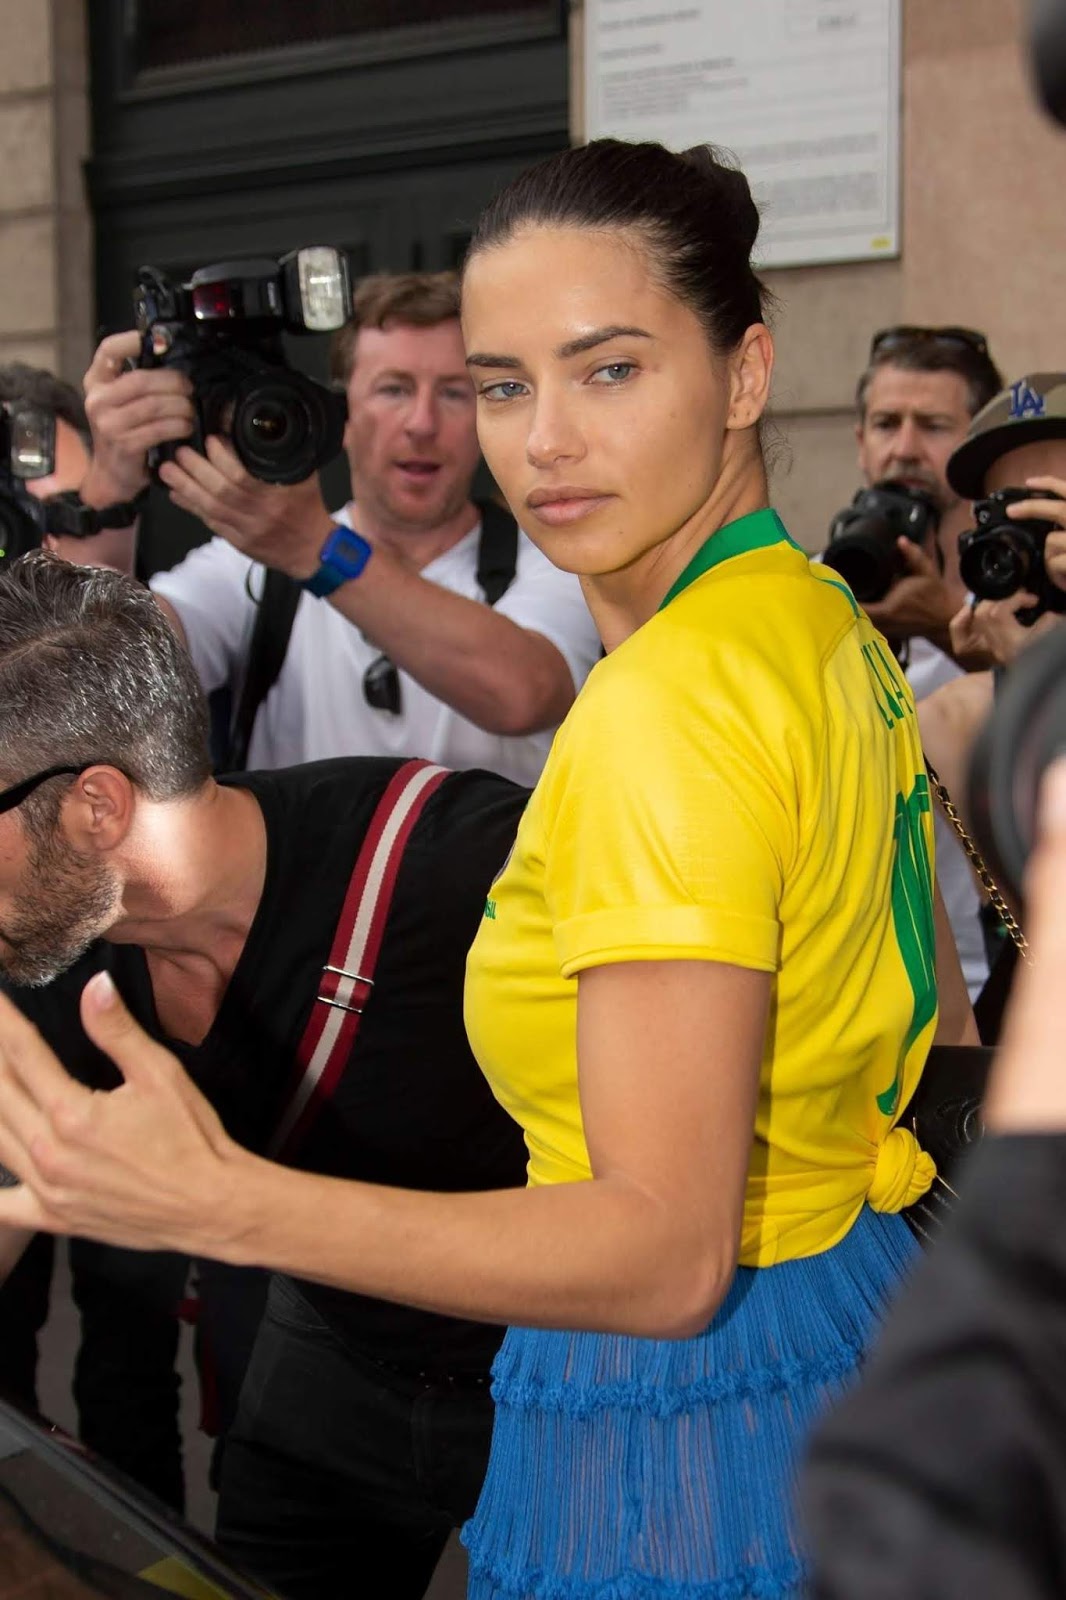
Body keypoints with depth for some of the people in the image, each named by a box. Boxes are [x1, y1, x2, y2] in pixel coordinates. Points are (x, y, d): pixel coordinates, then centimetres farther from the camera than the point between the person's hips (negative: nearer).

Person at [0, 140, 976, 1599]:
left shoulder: (669, 707, -26)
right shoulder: (835, 633, 3)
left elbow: (665, 1254, -30)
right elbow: (937, 1043, 13)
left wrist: (224, 1204, -39)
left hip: (692, 1431, -9)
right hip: (867, 1316, 9)